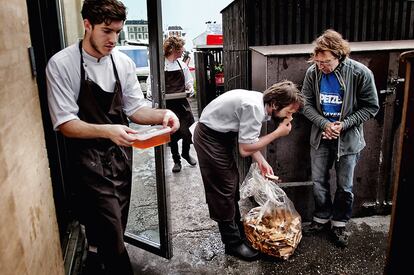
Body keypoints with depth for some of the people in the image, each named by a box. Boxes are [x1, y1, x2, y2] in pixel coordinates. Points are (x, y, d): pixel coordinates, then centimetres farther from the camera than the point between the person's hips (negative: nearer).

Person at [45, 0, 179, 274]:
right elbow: (65, 124, -15)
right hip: (90, 161, -5)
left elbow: (135, 109, 7)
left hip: (121, 157, 5)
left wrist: (162, 114, -14)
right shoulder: (61, 64, -12)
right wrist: (107, 131, -31)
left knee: (111, 230, 17)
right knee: (112, 234, -6)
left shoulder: (123, 62, 1)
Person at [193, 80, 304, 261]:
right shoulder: (254, 107, -30)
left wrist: (261, 161, -3)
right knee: (224, 189, -2)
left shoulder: (261, 104, -1)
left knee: (232, 182, 17)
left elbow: (247, 138, 7)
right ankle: (233, 242, 11)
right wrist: (278, 133, -20)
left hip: (221, 134, 9)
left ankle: (236, 228, 35)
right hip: (209, 137, -9)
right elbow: (245, 149, -24)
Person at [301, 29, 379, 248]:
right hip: (321, 136, 2)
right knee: (318, 181, 11)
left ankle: (339, 223, 31)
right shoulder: (313, 72, -11)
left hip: (348, 138, -2)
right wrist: (324, 123, -18)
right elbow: (307, 104, -3)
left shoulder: (360, 73, -18)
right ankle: (322, 218, 33)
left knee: (344, 186, 10)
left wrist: (343, 124, -20)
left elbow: (370, 107, -9)